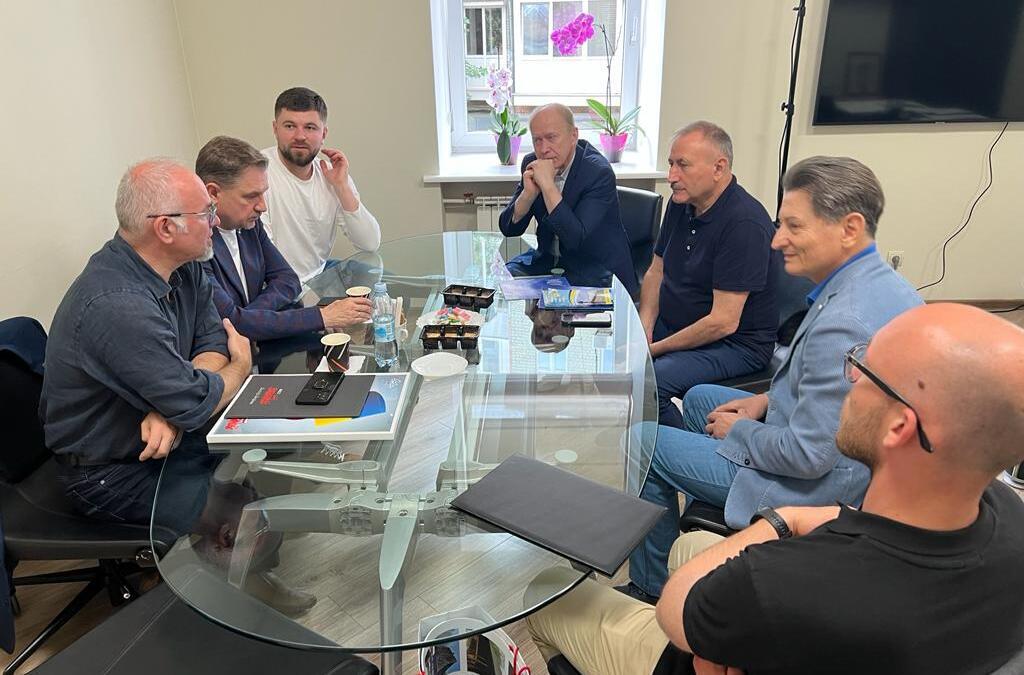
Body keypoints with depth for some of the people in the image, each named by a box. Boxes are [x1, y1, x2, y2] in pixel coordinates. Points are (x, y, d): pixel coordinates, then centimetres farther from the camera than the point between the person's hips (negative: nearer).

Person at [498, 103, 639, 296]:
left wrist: (548, 185, -31)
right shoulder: (532, 163, -2)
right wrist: (529, 192, -21)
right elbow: (509, 228, -3)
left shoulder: (599, 172, -20)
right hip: (548, 258, 6)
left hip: (595, 267, -6)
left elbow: (575, 239, -29)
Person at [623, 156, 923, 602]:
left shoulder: (843, 323, -34)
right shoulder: (885, 284, -2)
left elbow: (808, 456, -30)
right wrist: (771, 399, 5)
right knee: (698, 399, 24)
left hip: (814, 482, -10)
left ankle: (651, 589, 19)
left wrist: (738, 431, -12)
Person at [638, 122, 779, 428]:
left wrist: (655, 349, -19)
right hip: (671, 323, 9)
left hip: (735, 343, -9)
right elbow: (656, 271, 12)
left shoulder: (745, 224, -24)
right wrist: (644, 329, -4)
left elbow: (723, 322, -26)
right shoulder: (681, 203, 4)